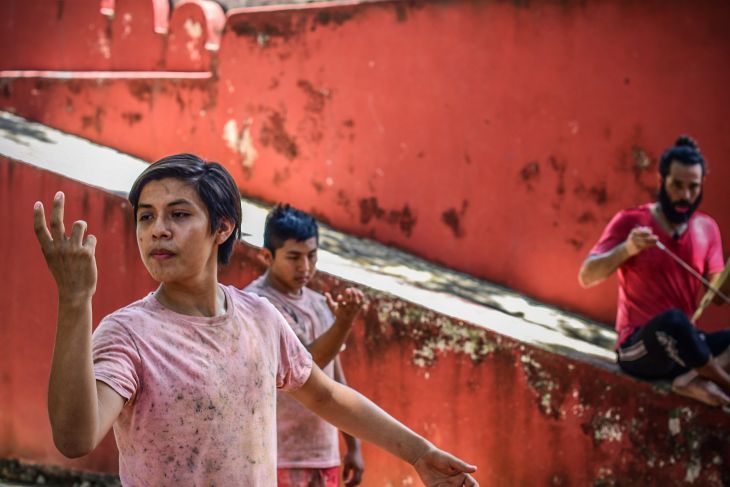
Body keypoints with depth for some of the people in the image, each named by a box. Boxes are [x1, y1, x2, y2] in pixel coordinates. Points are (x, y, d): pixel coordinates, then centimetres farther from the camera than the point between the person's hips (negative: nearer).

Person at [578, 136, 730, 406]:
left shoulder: (707, 228, 7)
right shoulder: (630, 222, -7)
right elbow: (586, 277, -15)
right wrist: (626, 249, -31)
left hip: (681, 347, 5)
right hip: (638, 348, -5)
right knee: (674, 320, -38)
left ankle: (692, 381, -27)